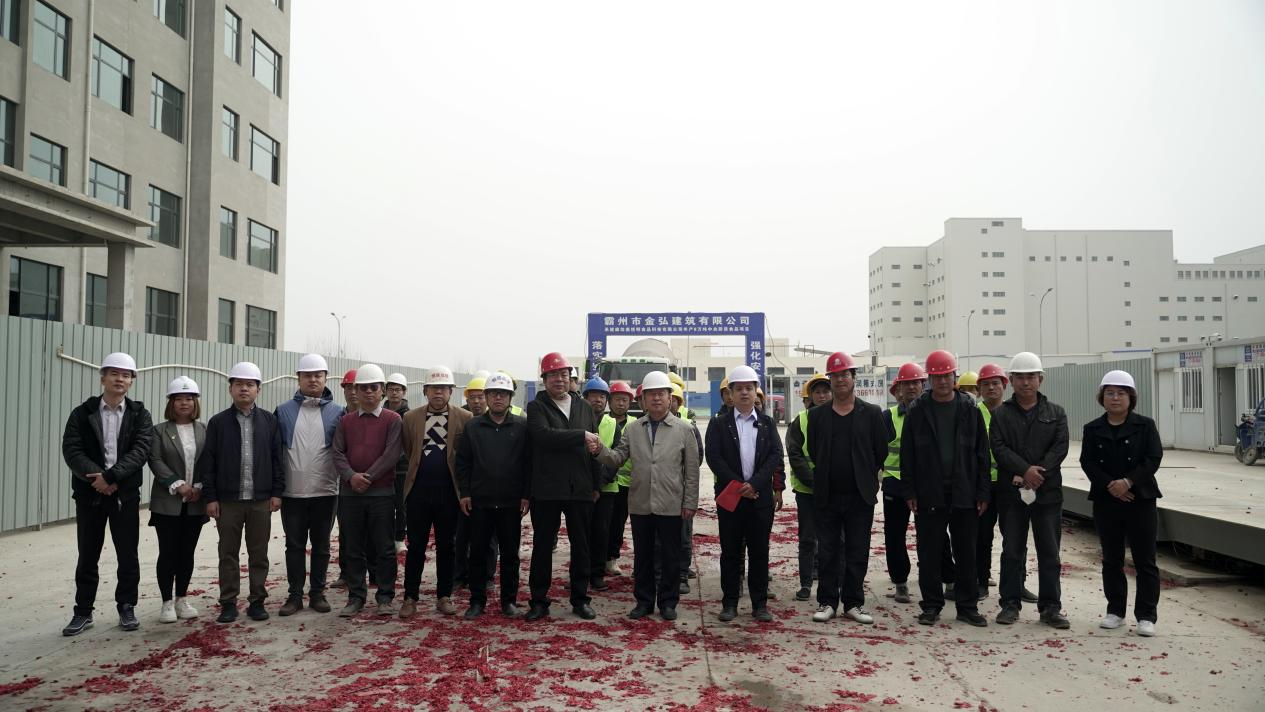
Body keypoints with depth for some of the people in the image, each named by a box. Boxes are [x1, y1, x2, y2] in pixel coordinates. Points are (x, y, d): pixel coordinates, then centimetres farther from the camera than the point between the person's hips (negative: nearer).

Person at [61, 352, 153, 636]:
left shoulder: (139, 414, 2)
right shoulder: (82, 413, 3)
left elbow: (140, 450, -9)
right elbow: (71, 450, -6)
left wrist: (111, 476, -20)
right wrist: (97, 476, -18)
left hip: (126, 494, 0)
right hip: (89, 493, 0)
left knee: (128, 555, 5)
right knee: (87, 556, 8)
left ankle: (126, 608, 17)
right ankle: (83, 611, 19)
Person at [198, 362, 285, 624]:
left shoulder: (269, 421, 5)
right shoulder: (218, 422, 3)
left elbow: (278, 458, 5)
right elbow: (207, 462, 2)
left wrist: (277, 492, 0)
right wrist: (210, 497, -4)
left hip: (261, 500, 0)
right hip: (228, 500, 0)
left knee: (259, 554, 6)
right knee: (228, 554, 6)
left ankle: (257, 601, 15)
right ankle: (228, 603, 15)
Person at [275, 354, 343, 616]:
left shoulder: (337, 412, 1)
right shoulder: (283, 411, 2)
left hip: (325, 491, 0)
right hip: (292, 493, 0)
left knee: (321, 545, 10)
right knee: (294, 545, 7)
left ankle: (318, 593, 20)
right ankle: (295, 595, 17)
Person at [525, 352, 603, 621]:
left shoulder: (584, 407, 11)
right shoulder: (537, 407, 0)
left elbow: (595, 447, 12)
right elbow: (544, 435, -21)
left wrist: (597, 485, 8)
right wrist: (581, 436, -22)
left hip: (580, 489, 3)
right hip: (547, 489, -3)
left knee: (581, 546, 10)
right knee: (542, 547, 6)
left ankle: (580, 599, 22)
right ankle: (539, 601, 17)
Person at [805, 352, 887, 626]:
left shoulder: (871, 413, 1)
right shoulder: (817, 414, 5)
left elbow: (881, 451, 5)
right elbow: (813, 451, 10)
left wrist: (865, 478, 11)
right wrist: (828, 475, 11)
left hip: (860, 495, -1)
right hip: (827, 497, 1)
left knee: (858, 552, 5)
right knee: (827, 552, 6)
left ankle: (854, 603, 16)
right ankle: (827, 602, 15)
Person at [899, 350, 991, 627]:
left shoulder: (970, 409, 5)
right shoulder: (917, 410, 2)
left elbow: (982, 454, 5)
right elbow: (907, 454, 2)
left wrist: (983, 492, -1)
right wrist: (909, 491, -4)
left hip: (964, 494, 1)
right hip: (929, 495, -1)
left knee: (966, 554, 7)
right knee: (929, 554, 5)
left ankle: (967, 607, 18)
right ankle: (931, 606, 16)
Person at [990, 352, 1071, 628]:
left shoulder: (1056, 414, 9)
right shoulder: (1001, 414, 6)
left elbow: (1060, 447, -3)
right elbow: (999, 448, -6)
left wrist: (1040, 473, -16)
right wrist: (1026, 470, -19)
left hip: (1048, 491, 1)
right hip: (1011, 491, -1)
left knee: (1049, 552, 4)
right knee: (1012, 551, 5)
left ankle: (1050, 607, 12)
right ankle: (1010, 604, 13)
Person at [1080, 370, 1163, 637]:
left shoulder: (1145, 425, 1)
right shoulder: (1092, 429, 6)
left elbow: (1153, 458, -7)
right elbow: (1088, 462, -2)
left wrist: (1128, 481, -18)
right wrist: (1110, 485, -16)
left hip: (1140, 500, -2)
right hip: (1106, 501, 2)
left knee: (1145, 561, 0)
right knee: (1111, 560, 9)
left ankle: (1146, 616, 7)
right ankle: (1115, 611, 20)